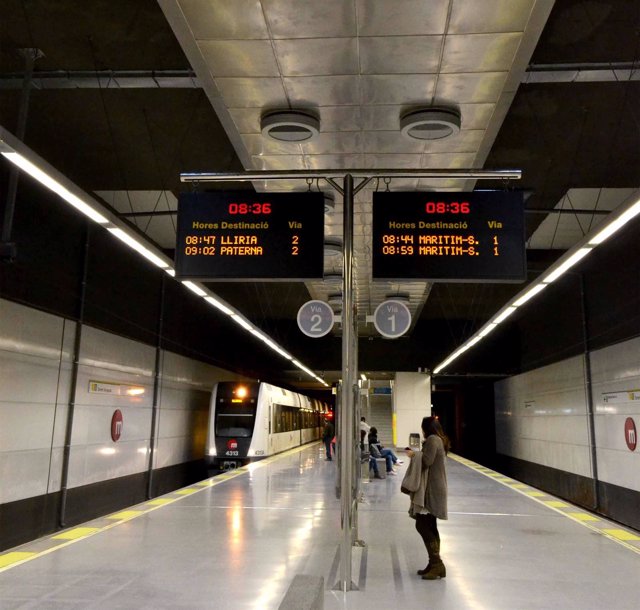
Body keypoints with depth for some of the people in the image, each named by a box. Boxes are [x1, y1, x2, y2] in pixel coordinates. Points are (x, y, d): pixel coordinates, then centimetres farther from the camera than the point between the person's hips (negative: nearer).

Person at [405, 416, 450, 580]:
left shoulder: (432, 439, -13)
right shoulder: (439, 440, 18)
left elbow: (427, 460, -22)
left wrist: (414, 455, -7)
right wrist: (417, 454, 14)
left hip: (431, 490, -11)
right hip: (435, 488, 11)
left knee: (422, 525, -10)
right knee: (430, 527, 13)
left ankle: (436, 563, -10)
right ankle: (435, 564, 17)